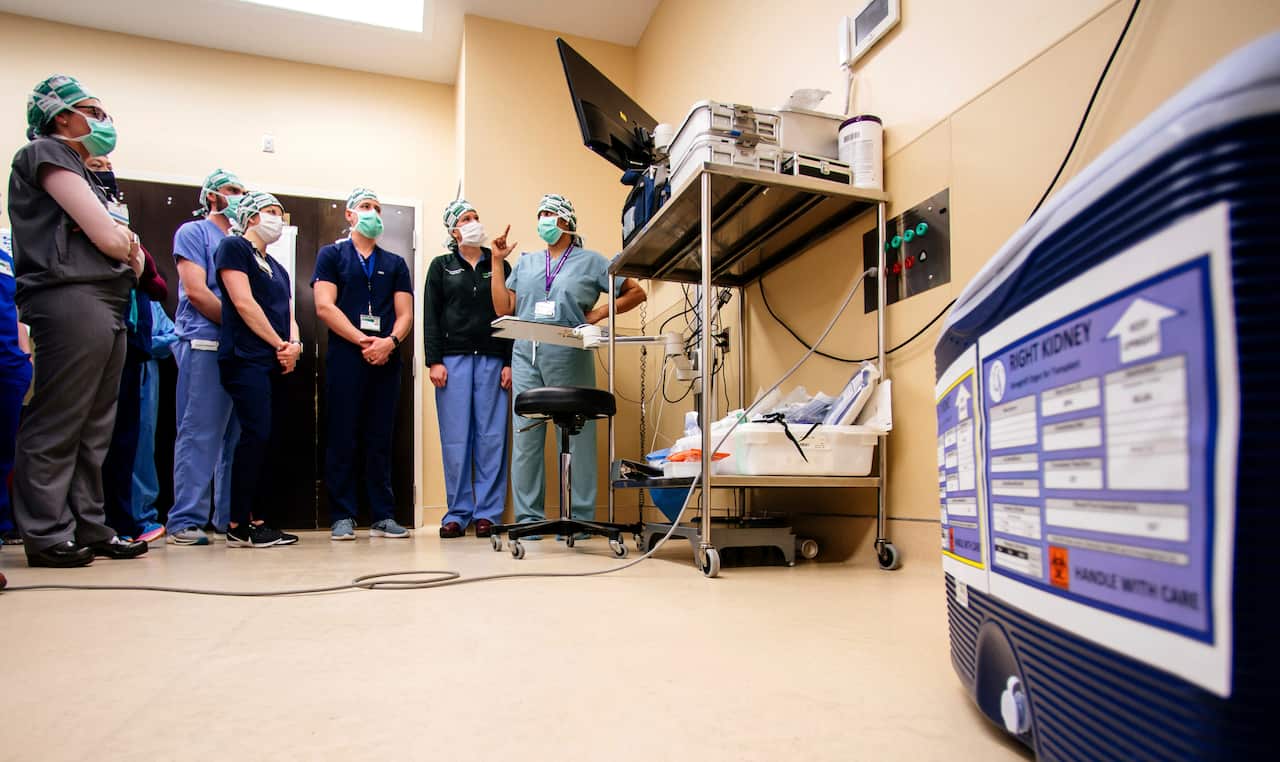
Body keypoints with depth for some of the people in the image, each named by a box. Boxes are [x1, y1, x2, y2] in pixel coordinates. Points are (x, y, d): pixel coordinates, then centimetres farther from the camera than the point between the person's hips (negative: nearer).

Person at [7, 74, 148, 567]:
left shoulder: (80, 173, 27)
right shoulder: (46, 152, 1)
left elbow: (125, 251, 19)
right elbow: (107, 237, -10)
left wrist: (123, 246, -2)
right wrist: (129, 245, 9)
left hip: (107, 305, 9)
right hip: (72, 300, -9)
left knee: (93, 429, 9)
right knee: (56, 428, -5)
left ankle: (89, 529, 14)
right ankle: (46, 535, 1)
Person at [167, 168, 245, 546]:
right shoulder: (193, 232, 5)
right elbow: (196, 291, -8)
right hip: (204, 345, -6)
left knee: (236, 435, 6)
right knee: (198, 433, -7)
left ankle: (231, 517, 12)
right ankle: (185, 521, -2)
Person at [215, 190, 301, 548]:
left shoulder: (277, 267, 25)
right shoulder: (233, 247, 2)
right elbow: (243, 303, -9)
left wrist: (294, 344, -3)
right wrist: (280, 344, -7)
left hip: (274, 364, 8)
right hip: (246, 359, -8)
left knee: (266, 439, 5)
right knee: (256, 434, -14)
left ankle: (256, 520, 10)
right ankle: (238, 525, -7)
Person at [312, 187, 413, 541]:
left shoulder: (395, 263, 19)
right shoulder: (331, 255, 10)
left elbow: (405, 313, 9)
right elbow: (325, 306, -3)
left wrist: (390, 342, -11)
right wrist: (363, 341, -12)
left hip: (386, 360, 3)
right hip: (345, 357, -2)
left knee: (380, 440, 4)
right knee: (342, 439, -1)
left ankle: (383, 516, 8)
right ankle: (342, 517, 5)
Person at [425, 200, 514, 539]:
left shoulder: (499, 265, 14)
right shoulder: (441, 266, 12)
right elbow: (431, 317, 7)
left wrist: (510, 362, 1)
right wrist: (434, 361, -4)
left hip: (492, 359, 1)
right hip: (453, 358, 0)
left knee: (491, 437, -1)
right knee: (456, 439, -1)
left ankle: (487, 512, 6)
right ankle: (457, 513, 8)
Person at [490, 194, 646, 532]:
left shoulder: (591, 261, 9)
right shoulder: (525, 263, 20)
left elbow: (636, 292, 7)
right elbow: (504, 309, 13)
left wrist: (598, 314, -3)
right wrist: (497, 263, 11)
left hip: (570, 358, -3)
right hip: (527, 356, 4)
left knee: (577, 437, 0)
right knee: (526, 438, 1)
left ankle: (580, 519, 8)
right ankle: (528, 517, 10)